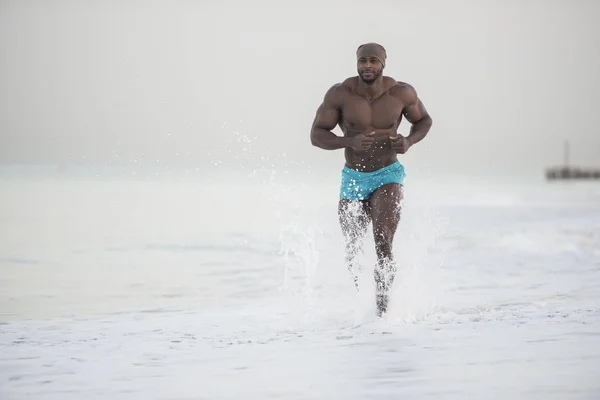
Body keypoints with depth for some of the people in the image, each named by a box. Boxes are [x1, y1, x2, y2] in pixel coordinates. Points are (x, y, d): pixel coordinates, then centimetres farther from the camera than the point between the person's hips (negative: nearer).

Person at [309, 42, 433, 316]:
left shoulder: (402, 93, -13)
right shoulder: (339, 94, -16)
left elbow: (424, 120, 5)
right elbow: (316, 135, -13)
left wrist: (409, 142, -17)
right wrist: (351, 142, -30)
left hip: (388, 175, -2)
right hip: (353, 178, 2)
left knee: (383, 244, -25)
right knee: (353, 254, 15)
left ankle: (382, 308, -15)